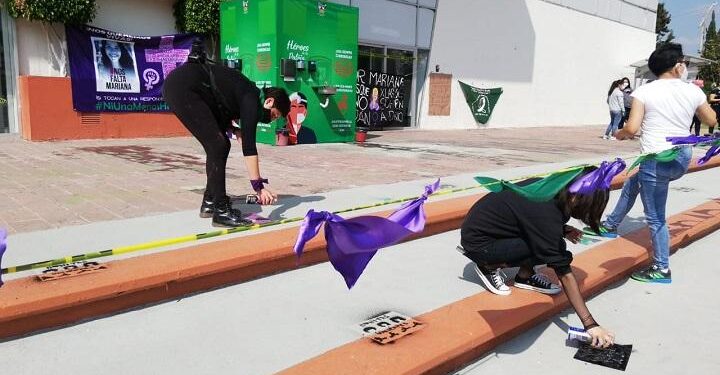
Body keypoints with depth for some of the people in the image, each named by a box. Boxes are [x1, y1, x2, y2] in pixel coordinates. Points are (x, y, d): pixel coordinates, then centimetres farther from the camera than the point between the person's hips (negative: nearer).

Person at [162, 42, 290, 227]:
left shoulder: (248, 94, 14)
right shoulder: (252, 100, -13)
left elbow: (221, 109, 24)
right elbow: (249, 146, -18)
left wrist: (233, 129, 3)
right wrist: (259, 186, -18)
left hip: (180, 85, 10)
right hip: (182, 86, -10)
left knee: (221, 145, 10)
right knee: (217, 146, -13)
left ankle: (210, 203, 17)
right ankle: (221, 212, -11)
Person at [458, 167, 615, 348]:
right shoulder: (547, 215, -29)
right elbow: (565, 274, -26)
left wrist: (563, 230, 2)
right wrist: (590, 324, -22)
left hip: (483, 223, 8)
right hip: (477, 243, -8)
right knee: (553, 252, -18)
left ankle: (525, 276, 8)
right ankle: (489, 266, -3)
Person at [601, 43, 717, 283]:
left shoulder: (644, 91, -10)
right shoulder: (693, 91, 2)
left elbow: (632, 128, -16)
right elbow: (711, 120, 17)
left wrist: (619, 134, 7)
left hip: (657, 160, -6)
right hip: (683, 158, 6)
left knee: (655, 218, 4)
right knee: (632, 183, 28)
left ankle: (661, 269, 13)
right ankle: (610, 226, 42)